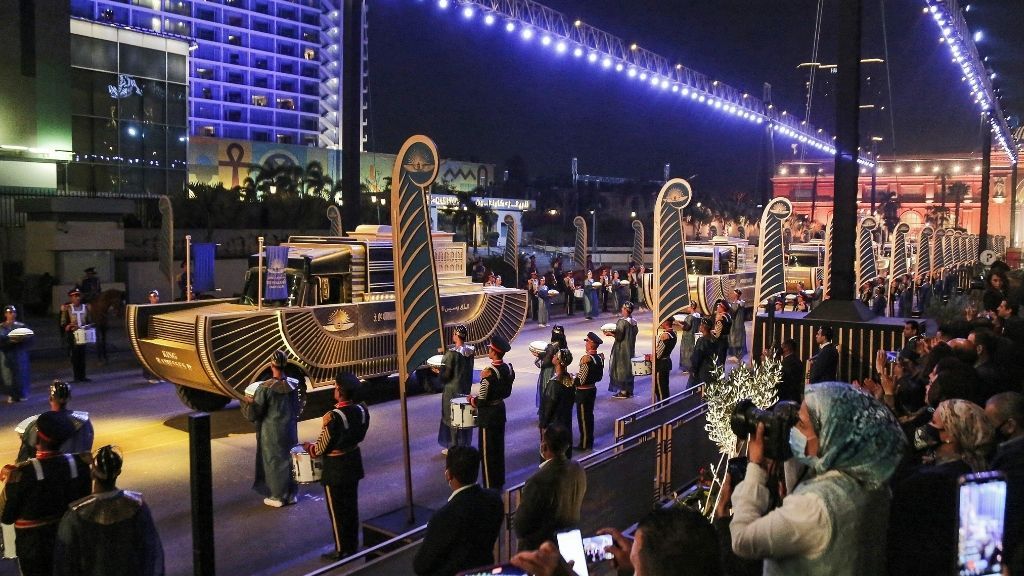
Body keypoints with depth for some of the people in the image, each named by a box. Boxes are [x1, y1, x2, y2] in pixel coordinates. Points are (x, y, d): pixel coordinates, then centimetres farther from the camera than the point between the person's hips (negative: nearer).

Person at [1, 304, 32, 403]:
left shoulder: (22, 325, 9)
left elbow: (29, 337, 0)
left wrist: (22, 338, -19)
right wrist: (9, 339, -26)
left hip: (20, 353, 1)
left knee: (21, 373, 0)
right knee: (9, 374, -4)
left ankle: (22, 394, 11)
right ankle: (11, 395, 4)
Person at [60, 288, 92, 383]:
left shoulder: (85, 307, 8)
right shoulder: (67, 308, 0)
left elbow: (90, 322, 11)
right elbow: (63, 324, -2)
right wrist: (68, 327, -21)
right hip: (72, 335, -2)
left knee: (82, 355, 4)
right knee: (75, 356, 0)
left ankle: (82, 376, 9)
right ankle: (76, 377, 6)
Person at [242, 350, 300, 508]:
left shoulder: (265, 387, -20)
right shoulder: (294, 384, -6)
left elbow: (253, 414, -15)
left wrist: (246, 401, 2)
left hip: (272, 431, -4)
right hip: (290, 429, 4)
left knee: (273, 461, 10)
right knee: (289, 459, 17)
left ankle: (277, 497, 19)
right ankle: (291, 494, 26)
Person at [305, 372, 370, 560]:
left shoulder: (333, 417, -29)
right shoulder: (362, 410, -9)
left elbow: (321, 449, -19)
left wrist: (308, 446, 1)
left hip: (336, 469, -6)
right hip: (353, 463, 6)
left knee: (337, 510, 11)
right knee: (351, 506, 21)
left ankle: (341, 550, 24)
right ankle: (353, 545, 35)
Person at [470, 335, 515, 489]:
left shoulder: (489, 373, -27)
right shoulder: (508, 368, -3)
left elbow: (482, 401, -23)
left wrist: (473, 400, -5)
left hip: (488, 416, -8)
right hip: (500, 410, 8)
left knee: (487, 451, 6)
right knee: (499, 447, 20)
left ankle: (490, 487, 15)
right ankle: (499, 481, 33)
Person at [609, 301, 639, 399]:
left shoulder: (622, 321, -20)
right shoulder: (634, 321, 3)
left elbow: (619, 336, -23)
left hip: (622, 349, -8)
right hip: (631, 348, 8)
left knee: (621, 368, 2)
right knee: (629, 367, 15)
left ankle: (623, 391, 5)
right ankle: (629, 390, 22)